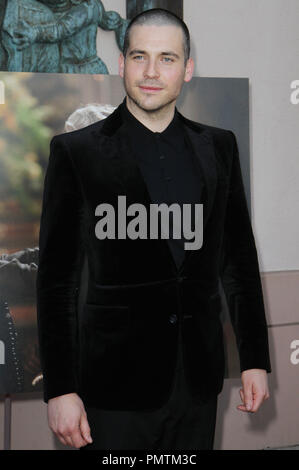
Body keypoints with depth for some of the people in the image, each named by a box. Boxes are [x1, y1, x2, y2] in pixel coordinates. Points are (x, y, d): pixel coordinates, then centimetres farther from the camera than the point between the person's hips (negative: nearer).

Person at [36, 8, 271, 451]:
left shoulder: (219, 147, 5)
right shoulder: (76, 150, -5)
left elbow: (239, 257, 10)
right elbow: (56, 279, -5)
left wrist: (255, 360, 8)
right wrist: (59, 389, -8)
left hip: (198, 381, 4)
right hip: (115, 384, -3)